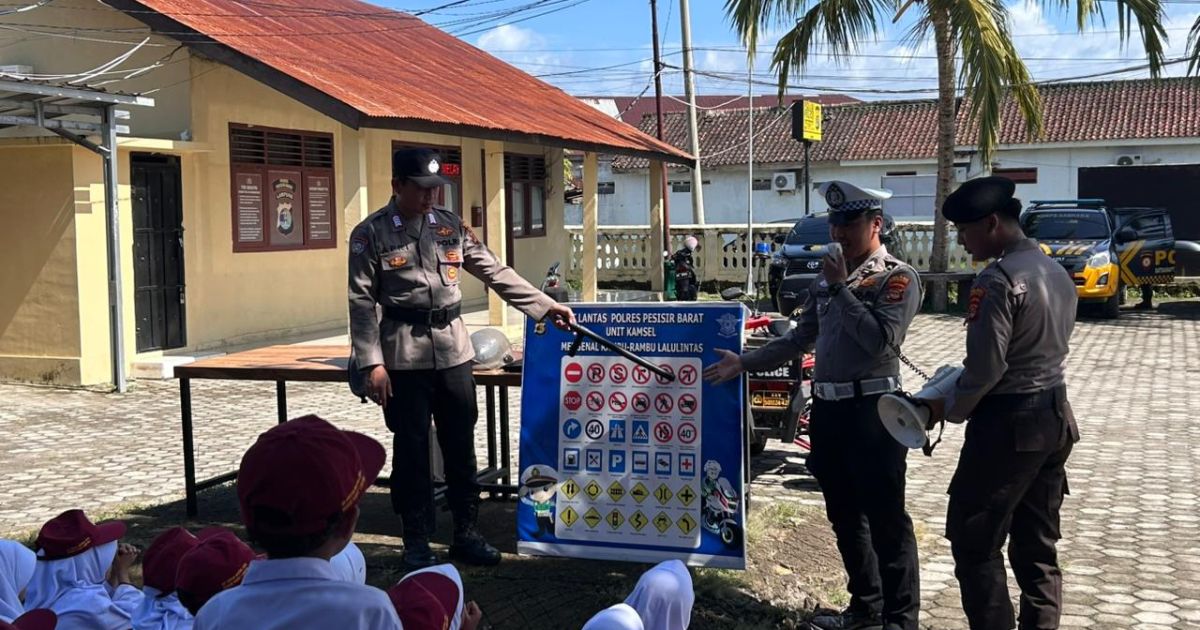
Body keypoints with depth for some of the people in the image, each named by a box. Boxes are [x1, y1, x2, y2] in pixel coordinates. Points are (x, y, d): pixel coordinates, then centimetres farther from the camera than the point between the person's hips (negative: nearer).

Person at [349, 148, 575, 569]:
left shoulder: (450, 226, 8)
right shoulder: (371, 234, -4)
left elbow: (496, 272, 8)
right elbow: (362, 302, -6)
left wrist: (544, 306, 3)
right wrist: (372, 363, -13)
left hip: (453, 348, 4)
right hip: (404, 355, -4)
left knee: (461, 445, 9)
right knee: (411, 448, 3)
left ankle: (466, 533, 22)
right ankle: (416, 541, 16)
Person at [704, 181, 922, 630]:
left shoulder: (897, 278, -8)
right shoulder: (826, 277, 13)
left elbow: (882, 340, -22)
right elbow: (801, 338, 21)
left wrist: (841, 288, -18)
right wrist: (745, 363, 14)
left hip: (871, 409, -7)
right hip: (827, 408, 8)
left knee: (886, 519, -2)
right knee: (844, 515, 15)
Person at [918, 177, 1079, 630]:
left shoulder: (998, 279, -18)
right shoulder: (1057, 271, 10)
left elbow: (985, 368, -20)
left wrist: (949, 409, -3)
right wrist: (960, 383, 15)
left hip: (1008, 423, -9)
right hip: (1055, 415, 9)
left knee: (975, 542, 1)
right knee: (1037, 543, 15)